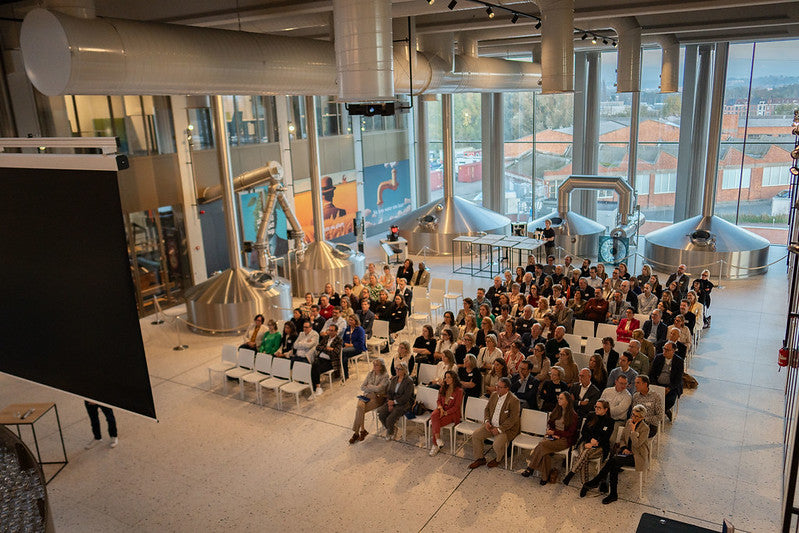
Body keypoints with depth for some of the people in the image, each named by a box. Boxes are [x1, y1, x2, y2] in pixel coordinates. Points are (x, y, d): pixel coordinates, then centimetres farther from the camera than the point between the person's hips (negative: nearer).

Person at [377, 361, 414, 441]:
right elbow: (389, 392, 9)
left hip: (403, 403, -6)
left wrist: (394, 402, -16)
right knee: (381, 414, -18)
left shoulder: (409, 381, -10)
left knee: (390, 419, -24)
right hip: (392, 401, 6)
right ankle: (390, 428, 10)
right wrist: (389, 403, -7)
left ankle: (390, 433, 11)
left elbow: (406, 397, -16)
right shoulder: (393, 379, 11)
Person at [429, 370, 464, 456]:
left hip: (452, 413, -5)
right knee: (433, 415, -31)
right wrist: (440, 408, -8)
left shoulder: (459, 390, -7)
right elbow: (438, 400, 13)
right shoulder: (443, 388, 13)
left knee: (434, 423, -26)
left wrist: (446, 413, -18)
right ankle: (438, 439, -30)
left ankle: (435, 446, -15)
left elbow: (456, 406, -10)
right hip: (442, 409, 5)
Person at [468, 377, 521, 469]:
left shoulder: (514, 401, -17)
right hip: (491, 425, 6)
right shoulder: (494, 395, 4)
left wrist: (499, 429, -22)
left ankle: (497, 459, 8)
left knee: (497, 445, -28)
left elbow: (513, 419, -20)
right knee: (475, 435, -8)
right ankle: (480, 458, 10)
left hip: (506, 428, -6)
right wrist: (487, 421, -3)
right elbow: (487, 409, 15)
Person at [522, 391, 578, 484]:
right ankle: (545, 476, -24)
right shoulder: (556, 411, 16)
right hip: (553, 436, 5)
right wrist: (549, 430, 2)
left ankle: (530, 468, -24)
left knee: (542, 445, -29)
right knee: (546, 453, -29)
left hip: (564, 439, -5)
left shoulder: (573, 415, -4)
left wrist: (555, 432, -11)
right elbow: (549, 422, 25)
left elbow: (570, 433, -7)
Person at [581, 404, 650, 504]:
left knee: (614, 459, -30)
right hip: (627, 452, 6)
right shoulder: (629, 422, 7)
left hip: (638, 456, -6)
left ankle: (594, 482, -22)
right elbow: (622, 438, 15)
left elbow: (636, 445, -21)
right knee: (614, 466, -27)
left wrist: (633, 430, -21)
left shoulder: (645, 428, -11)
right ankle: (613, 494, -21)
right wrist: (624, 448, -4)